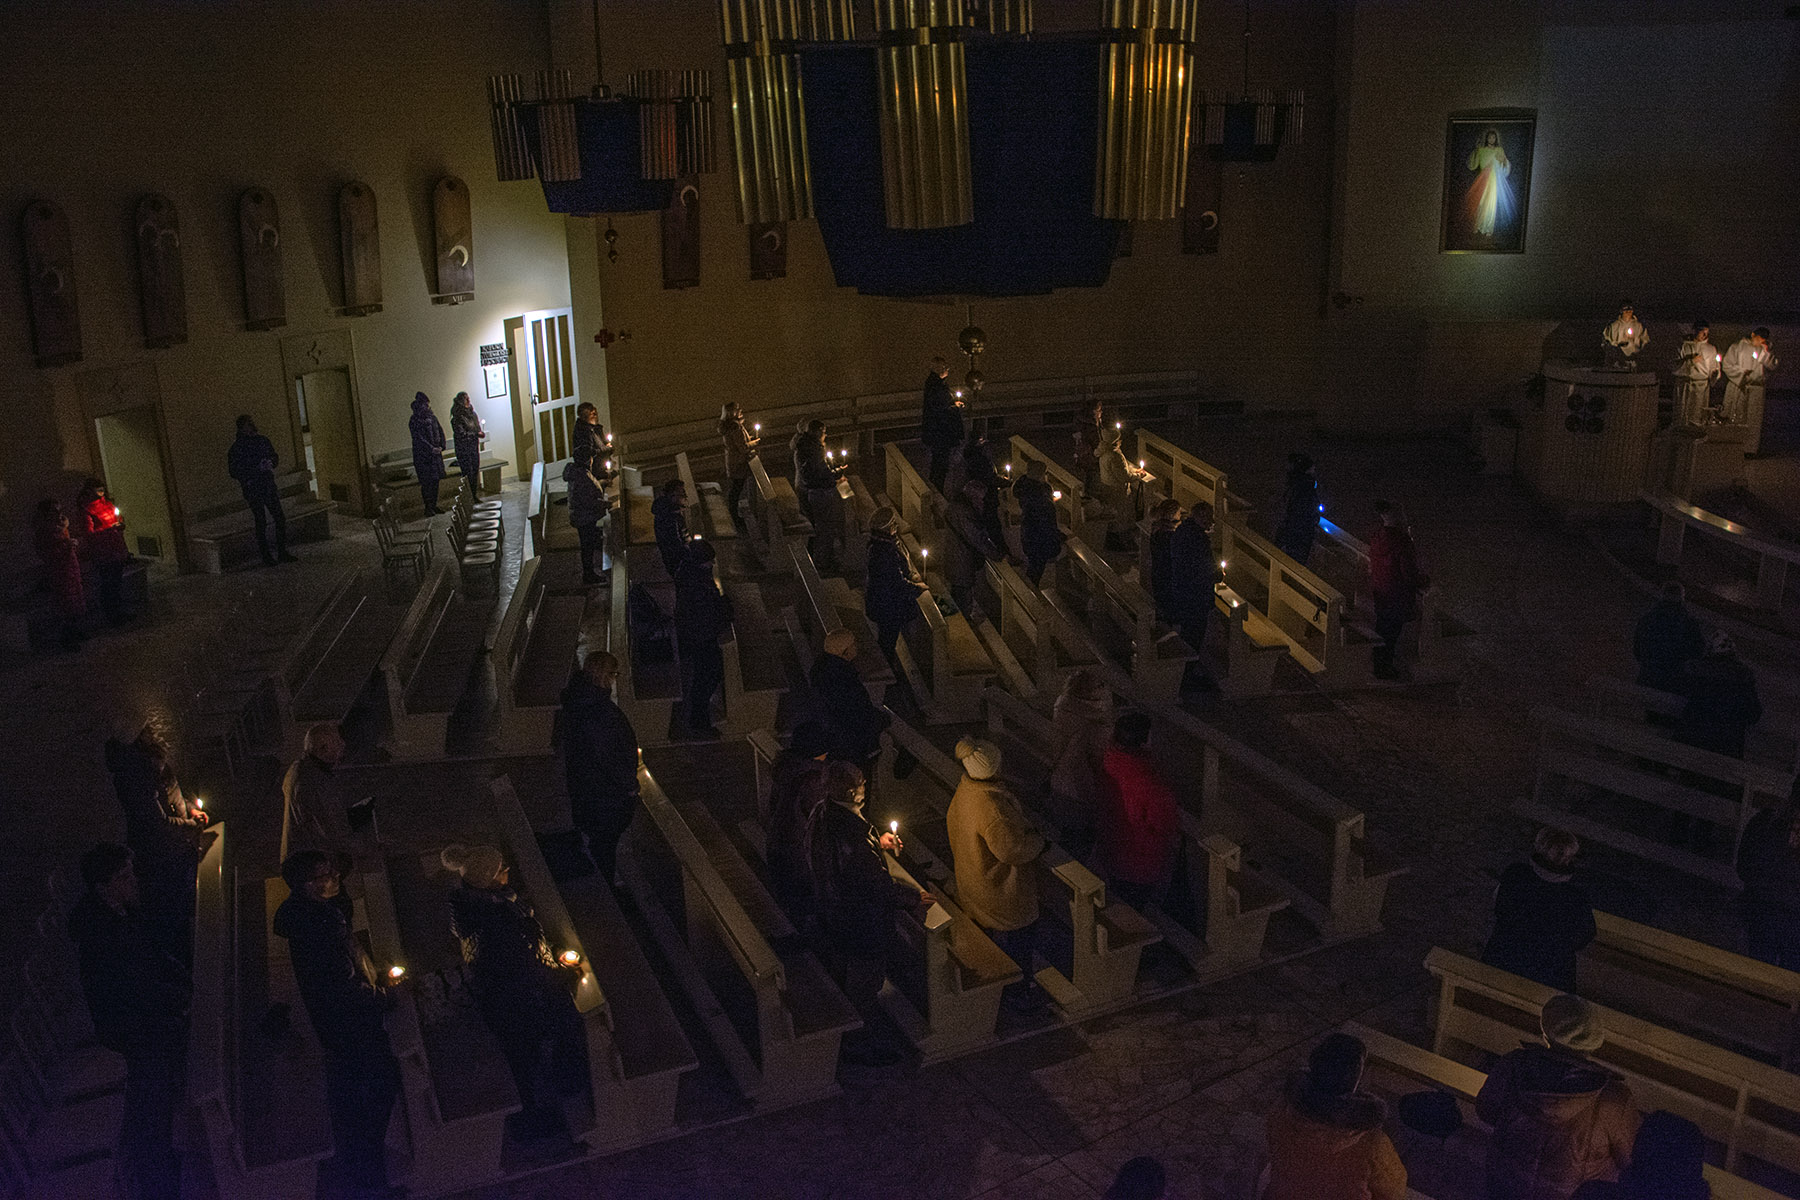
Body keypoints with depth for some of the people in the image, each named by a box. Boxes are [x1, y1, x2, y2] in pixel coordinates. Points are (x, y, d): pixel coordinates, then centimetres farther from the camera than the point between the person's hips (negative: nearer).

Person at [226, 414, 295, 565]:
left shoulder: (263, 440, 10)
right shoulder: (237, 448, -6)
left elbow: (275, 457, 22)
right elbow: (234, 472, -7)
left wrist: (271, 464, -2)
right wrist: (257, 469, -17)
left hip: (268, 485, 5)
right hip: (252, 489, -5)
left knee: (280, 518, 1)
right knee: (261, 521, -4)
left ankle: (282, 553, 10)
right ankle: (266, 557, 3)